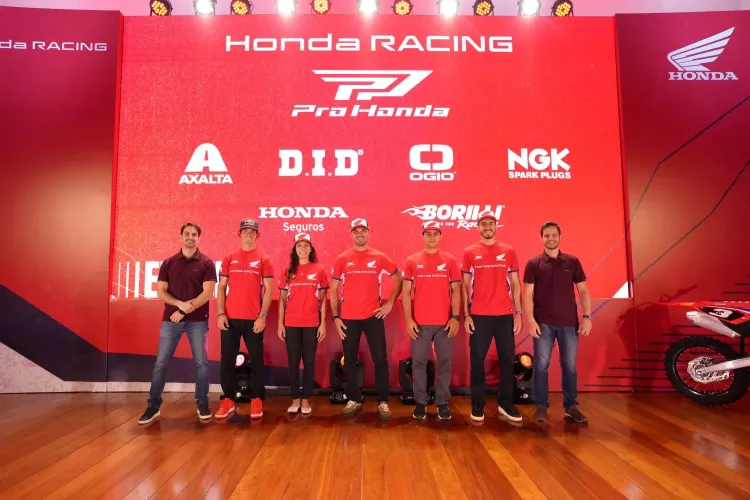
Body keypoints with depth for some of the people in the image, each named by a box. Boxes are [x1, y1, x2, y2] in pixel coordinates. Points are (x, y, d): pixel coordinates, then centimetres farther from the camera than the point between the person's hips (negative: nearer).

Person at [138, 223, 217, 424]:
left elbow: (208, 293, -8)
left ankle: (202, 404, 15)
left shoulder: (206, 263, -1)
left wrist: (185, 311, -13)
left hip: (197, 321, -2)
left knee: (201, 363, 3)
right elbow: (160, 292, 2)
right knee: (161, 363, 4)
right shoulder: (168, 263, 7)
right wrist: (180, 304, -15)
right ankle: (153, 406, 15)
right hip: (170, 320, 2)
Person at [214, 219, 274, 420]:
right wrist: (220, 314, -1)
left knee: (256, 360, 3)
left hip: (254, 319, -2)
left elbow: (268, 290, -1)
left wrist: (263, 316, -8)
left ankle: (256, 399, 15)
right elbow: (221, 288, 8)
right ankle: (228, 399, 19)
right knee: (227, 360, 6)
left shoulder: (264, 259, 2)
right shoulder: (229, 258, 8)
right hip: (230, 318, 2)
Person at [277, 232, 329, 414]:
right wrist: (280, 323, 1)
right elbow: (282, 299, 6)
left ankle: (306, 400, 17)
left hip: (312, 324, -1)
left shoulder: (319, 270, 2)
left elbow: (322, 299, 3)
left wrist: (323, 323, -2)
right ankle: (295, 399, 18)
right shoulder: (288, 270, 5)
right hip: (291, 324, 1)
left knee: (309, 362, 5)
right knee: (293, 362, 6)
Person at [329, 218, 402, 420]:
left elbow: (398, 278, 11)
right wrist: (335, 316, -1)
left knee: (380, 359, 0)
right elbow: (333, 289, 5)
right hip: (348, 318, 1)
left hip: (373, 316, 0)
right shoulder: (342, 259, 2)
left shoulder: (379, 257, 2)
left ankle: (383, 401, 11)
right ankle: (354, 399, 21)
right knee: (350, 360, 7)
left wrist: (390, 302, 2)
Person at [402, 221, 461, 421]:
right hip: (419, 323, 0)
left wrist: (455, 317, -5)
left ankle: (442, 403, 17)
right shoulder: (412, 261, 3)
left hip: (445, 322, 0)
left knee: (444, 363, 6)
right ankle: (420, 402, 17)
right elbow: (406, 292, 2)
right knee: (419, 363, 5)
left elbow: (456, 291, 4)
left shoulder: (450, 260, 4)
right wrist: (408, 319, -6)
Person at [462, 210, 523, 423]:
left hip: (505, 315, 2)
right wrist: (466, 314, -4)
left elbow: (515, 284, 8)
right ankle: (477, 405, 15)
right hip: (479, 315, -1)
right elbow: (465, 285, 3)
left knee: (507, 359, 7)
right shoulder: (470, 252, 3)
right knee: (477, 360, 3)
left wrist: (518, 313, 2)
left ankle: (506, 404, 21)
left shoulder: (508, 251, 6)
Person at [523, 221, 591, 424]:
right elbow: (528, 294, -2)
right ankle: (541, 406, 12)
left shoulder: (573, 262, 7)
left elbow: (583, 291, 7)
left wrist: (587, 317, -2)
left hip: (569, 322, 2)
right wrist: (530, 320, -12)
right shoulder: (533, 264, 2)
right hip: (543, 323, -1)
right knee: (541, 365, 1)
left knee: (570, 366, 7)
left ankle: (571, 406, 20)